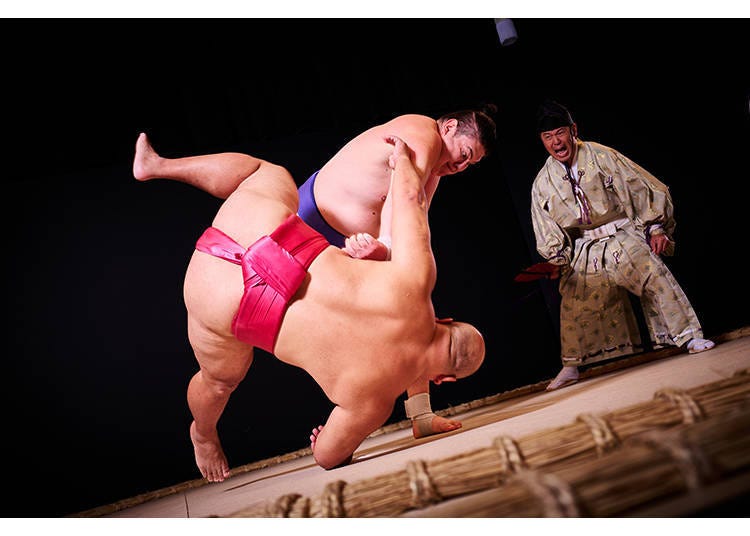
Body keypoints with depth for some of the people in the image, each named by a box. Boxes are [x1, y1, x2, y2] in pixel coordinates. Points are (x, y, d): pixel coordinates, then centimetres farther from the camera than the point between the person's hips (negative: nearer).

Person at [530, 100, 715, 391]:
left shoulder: (602, 157, -5)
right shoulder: (543, 183, 1)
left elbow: (643, 189, 0)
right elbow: (548, 231, 7)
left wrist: (656, 227, -4)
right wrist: (558, 259, -4)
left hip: (622, 236, -2)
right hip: (585, 250, 2)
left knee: (655, 275, -24)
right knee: (573, 305, -2)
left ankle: (689, 336, -11)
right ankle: (571, 367, 13)